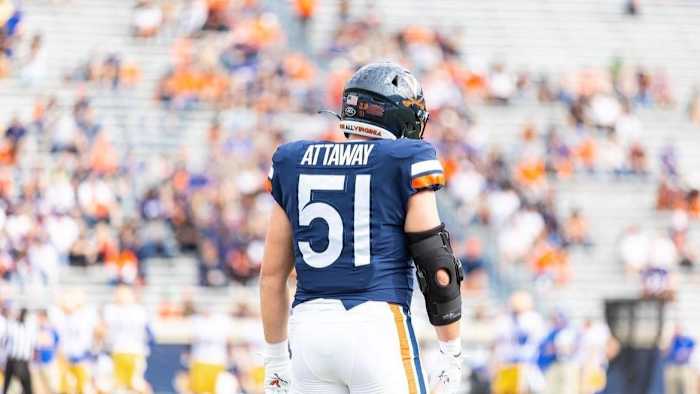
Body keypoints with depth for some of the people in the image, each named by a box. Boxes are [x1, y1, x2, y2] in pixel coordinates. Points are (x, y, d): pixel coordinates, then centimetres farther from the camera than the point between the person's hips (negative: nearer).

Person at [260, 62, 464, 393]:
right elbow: (436, 265, -2)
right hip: (377, 325, -5)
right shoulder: (404, 164, 0)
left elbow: (272, 273, 15)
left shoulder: (294, 163, 13)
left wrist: (275, 359, 23)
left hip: (309, 328, 5)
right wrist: (452, 355, 5)